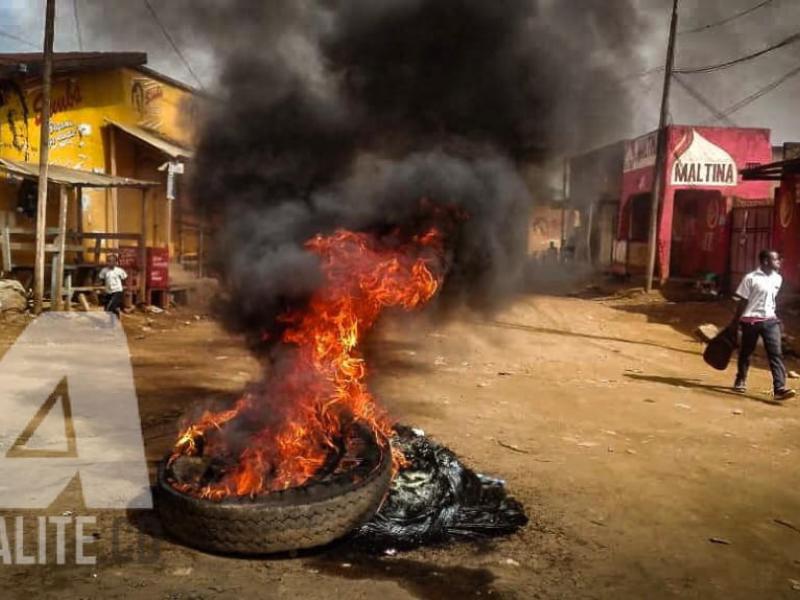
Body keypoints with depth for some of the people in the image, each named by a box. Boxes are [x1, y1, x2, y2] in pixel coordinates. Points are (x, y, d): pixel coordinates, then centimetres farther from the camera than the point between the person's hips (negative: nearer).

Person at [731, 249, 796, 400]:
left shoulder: (778, 279, 7)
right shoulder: (751, 278, -11)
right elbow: (743, 301, -6)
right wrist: (735, 321, -3)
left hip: (770, 320, 4)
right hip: (751, 320, -4)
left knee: (776, 353, -7)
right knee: (746, 352, 10)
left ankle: (779, 388, -12)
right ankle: (740, 381, 29)